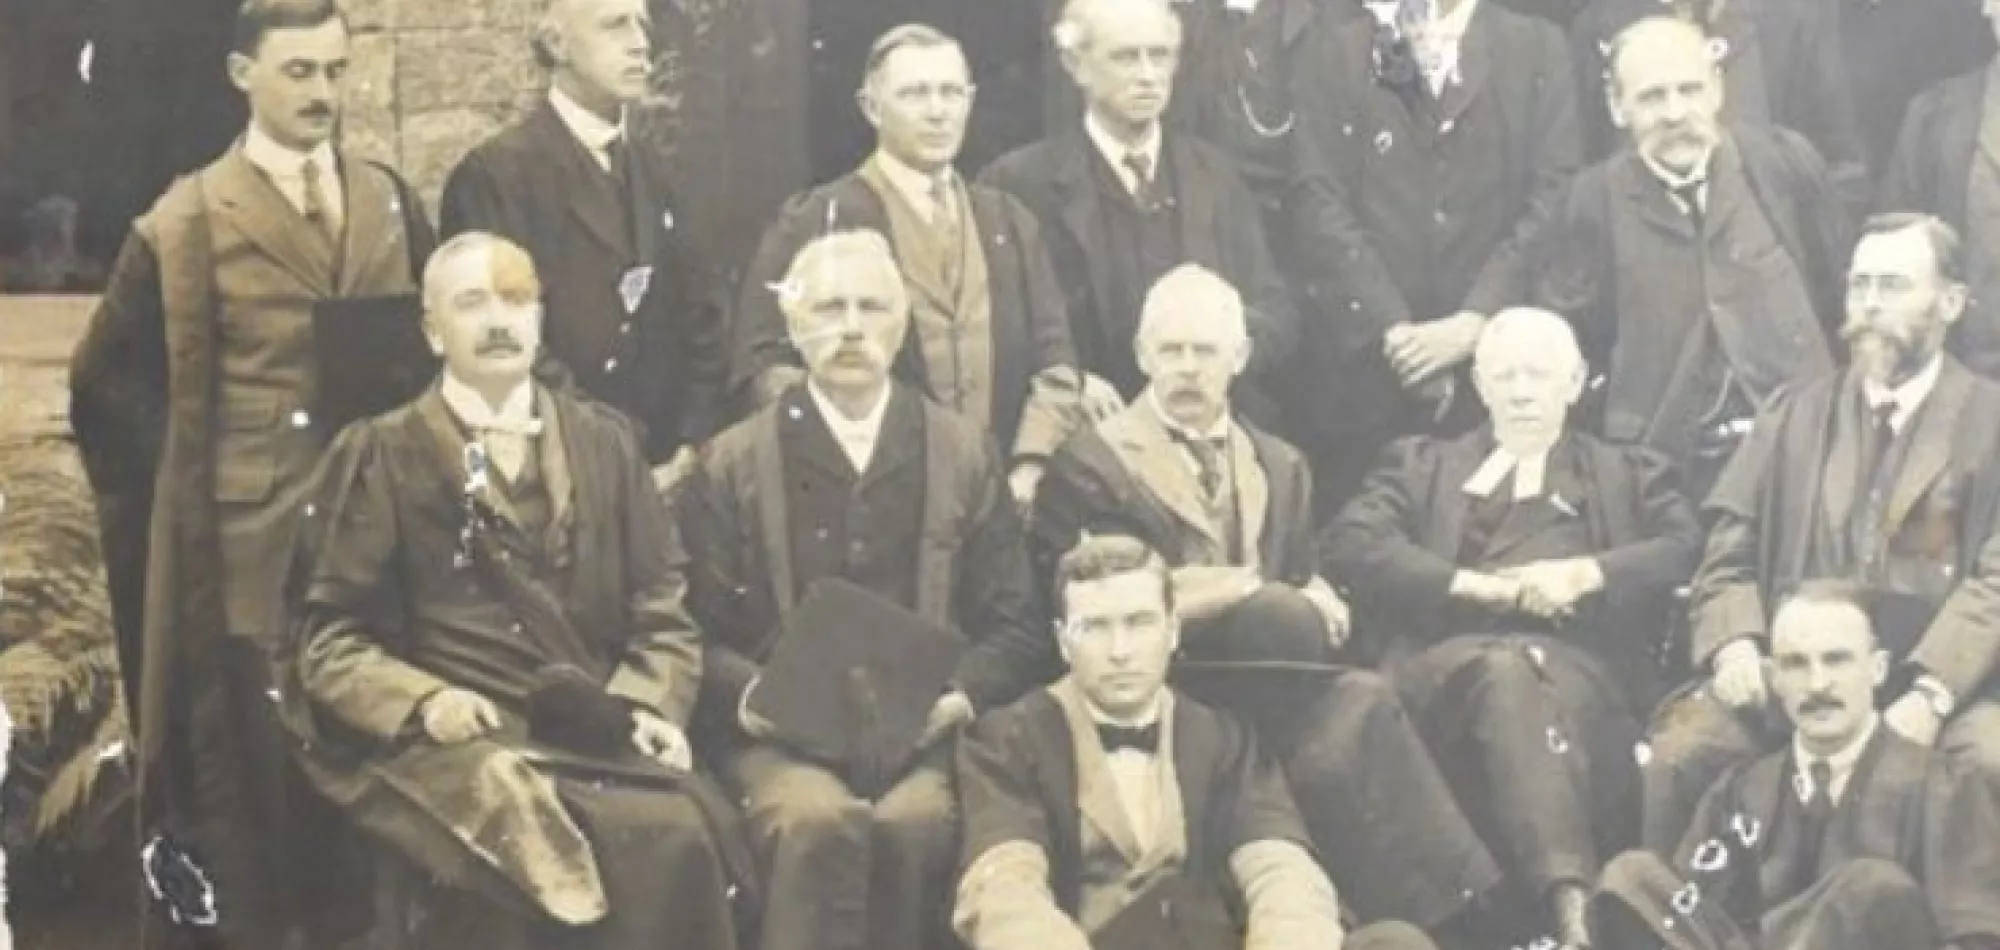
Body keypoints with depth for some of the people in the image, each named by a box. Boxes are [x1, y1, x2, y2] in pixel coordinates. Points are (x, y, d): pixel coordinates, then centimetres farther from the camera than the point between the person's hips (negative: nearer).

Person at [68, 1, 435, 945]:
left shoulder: (389, 202, 9)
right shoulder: (188, 222, -4)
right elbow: (106, 378, 0)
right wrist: (186, 480, -2)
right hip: (245, 537, -4)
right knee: (249, 772, 1)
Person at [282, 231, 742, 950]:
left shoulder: (603, 441, 21)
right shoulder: (382, 455, 12)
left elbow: (660, 606, 17)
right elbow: (330, 636, 6)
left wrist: (654, 705, -3)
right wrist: (424, 700, -12)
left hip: (597, 730, 3)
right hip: (457, 739, -2)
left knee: (677, 840, -30)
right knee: (535, 843, -36)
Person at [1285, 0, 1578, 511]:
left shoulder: (1537, 49, 10)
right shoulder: (1330, 49, 8)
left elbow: (1555, 200, 2)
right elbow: (1319, 202, -2)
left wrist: (1474, 320, -10)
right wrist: (1393, 329, -11)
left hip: (1494, 367, 1)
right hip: (1362, 364, 0)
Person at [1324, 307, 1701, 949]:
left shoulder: (1631, 473, 30)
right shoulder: (1422, 463, 29)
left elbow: (1685, 549, 10)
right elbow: (1350, 541, 9)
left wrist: (1586, 574, -7)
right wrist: (1480, 586, -3)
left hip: (1580, 662, 1)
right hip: (1448, 660, 0)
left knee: (1526, 681, -37)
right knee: (1505, 675, -38)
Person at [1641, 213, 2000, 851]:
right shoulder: (1796, 415, 19)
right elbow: (1730, 554, 13)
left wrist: (1929, 695, -19)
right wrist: (1735, 644, -10)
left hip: (1939, 680, -2)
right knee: (1680, 747, -25)